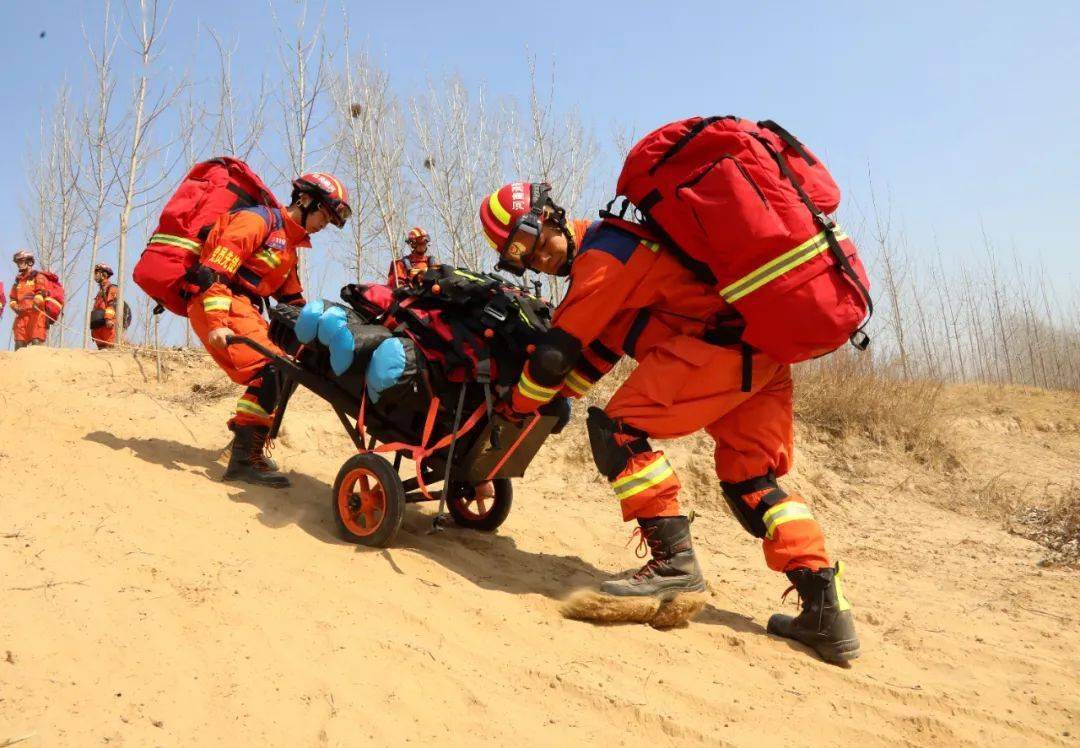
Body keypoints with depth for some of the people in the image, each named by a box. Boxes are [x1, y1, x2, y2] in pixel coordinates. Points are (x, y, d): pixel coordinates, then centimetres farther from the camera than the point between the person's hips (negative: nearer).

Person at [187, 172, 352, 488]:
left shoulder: (290, 246, 23)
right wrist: (217, 323, -28)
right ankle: (244, 459, -21)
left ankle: (251, 449, 16)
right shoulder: (258, 219, -8)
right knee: (269, 372, -22)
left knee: (283, 372, 7)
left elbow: (293, 302, 25)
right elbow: (215, 269, -19)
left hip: (245, 309, 10)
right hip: (215, 305, -10)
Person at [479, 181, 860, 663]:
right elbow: (599, 350, 27)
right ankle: (826, 610, 9)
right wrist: (549, 400, 21)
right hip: (766, 353, 10)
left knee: (616, 428, -10)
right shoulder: (612, 246, 25)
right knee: (749, 481, 13)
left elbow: (556, 354, -8)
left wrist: (518, 405, 8)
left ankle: (674, 564, -10)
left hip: (722, 342, -10)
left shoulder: (601, 253, -6)